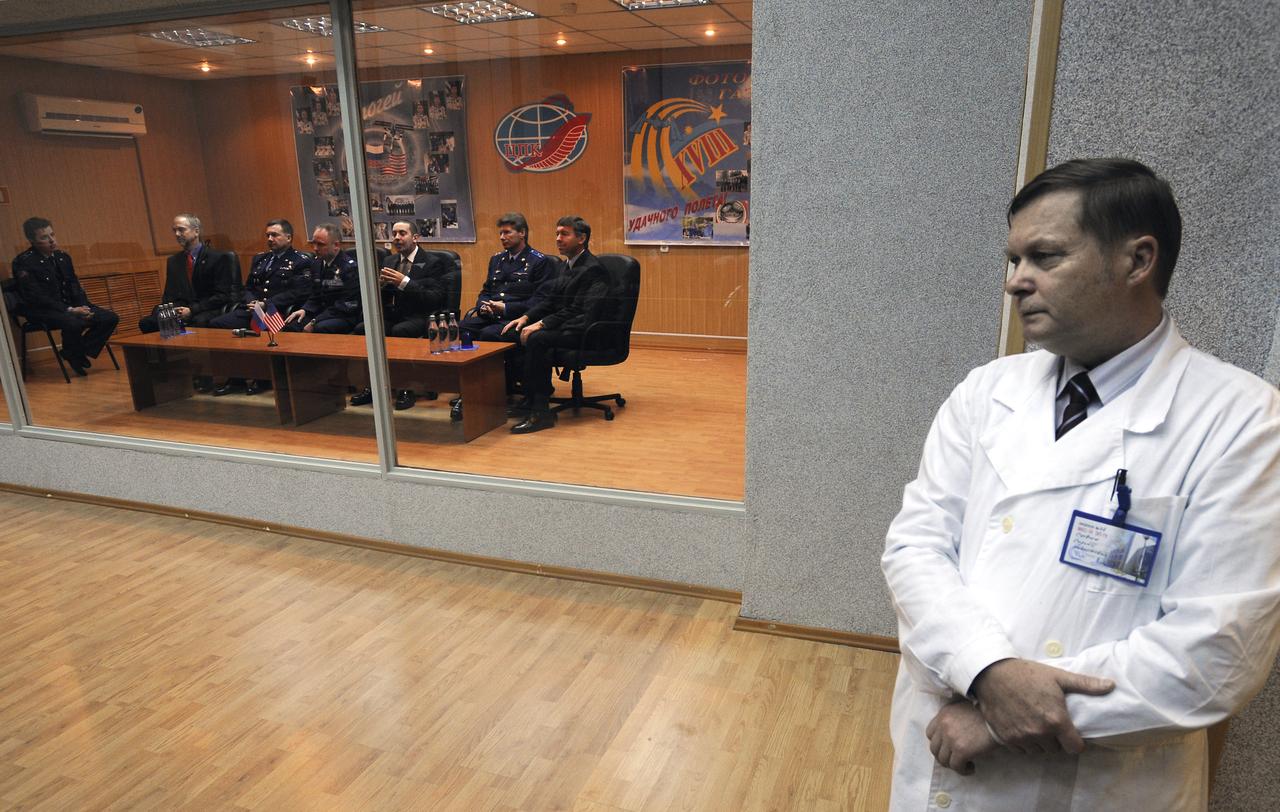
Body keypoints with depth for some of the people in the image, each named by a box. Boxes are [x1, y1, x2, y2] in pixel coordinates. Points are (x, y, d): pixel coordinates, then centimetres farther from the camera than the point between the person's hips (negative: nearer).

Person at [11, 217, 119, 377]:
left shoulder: (63, 257, 12)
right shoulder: (23, 262, -9)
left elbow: (75, 287, 13)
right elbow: (36, 297, -16)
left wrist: (83, 307, -7)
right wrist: (69, 310, -24)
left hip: (71, 306, 7)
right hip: (43, 311, -7)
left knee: (110, 318, -12)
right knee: (74, 323, -37)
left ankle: (80, 352, 1)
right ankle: (72, 355, -5)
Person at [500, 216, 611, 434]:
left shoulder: (593, 269, -12)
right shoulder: (569, 266, 18)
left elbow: (577, 311, -21)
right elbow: (549, 300, 16)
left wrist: (541, 324, -25)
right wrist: (526, 317, 0)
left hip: (582, 332, -10)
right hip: (564, 326, 10)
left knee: (537, 339, -32)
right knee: (513, 334, -3)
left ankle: (541, 411, -28)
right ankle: (530, 398, 1)